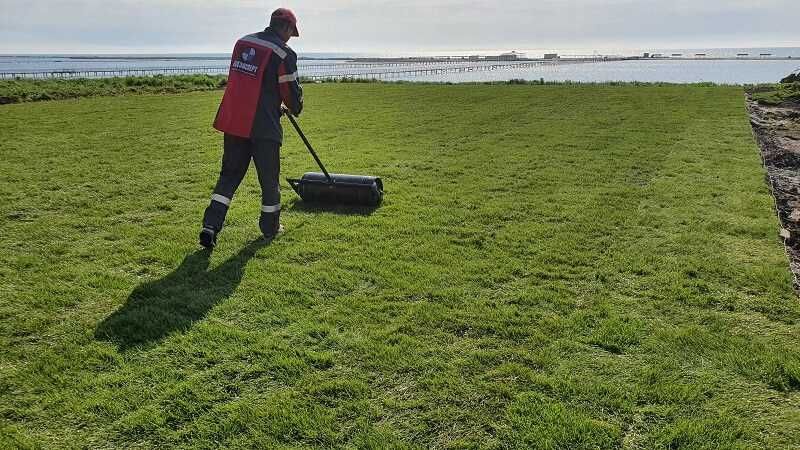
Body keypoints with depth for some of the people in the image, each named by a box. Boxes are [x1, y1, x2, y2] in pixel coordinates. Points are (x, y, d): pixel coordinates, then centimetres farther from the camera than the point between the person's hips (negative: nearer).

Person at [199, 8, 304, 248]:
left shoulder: (242, 42, 12)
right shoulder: (284, 53, -9)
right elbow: (292, 91, -3)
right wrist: (295, 109, 21)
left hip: (233, 121, 6)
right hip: (264, 126, -6)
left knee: (229, 174, 12)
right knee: (269, 178, 11)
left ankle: (210, 226, 2)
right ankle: (270, 227, 25)